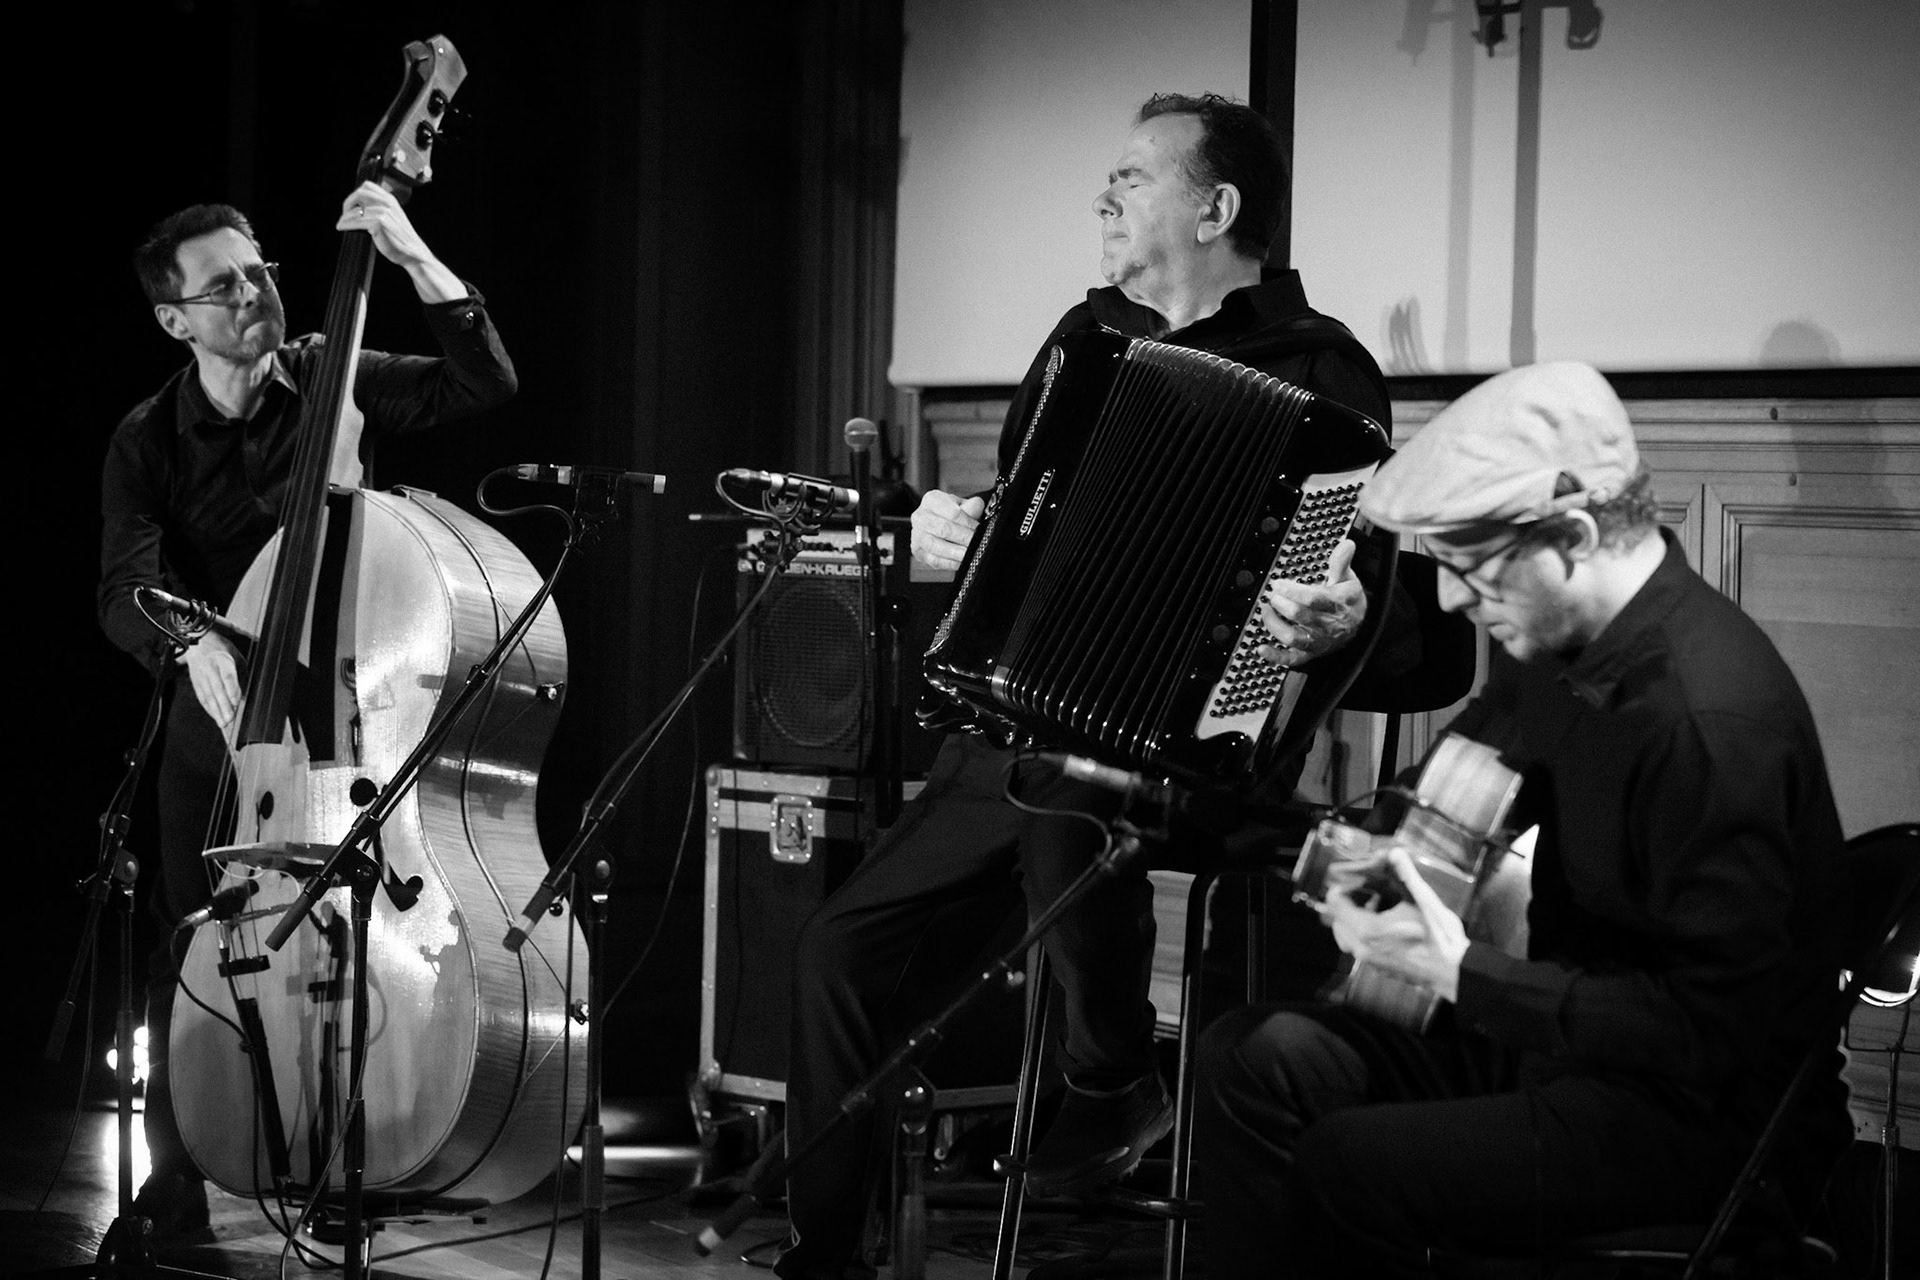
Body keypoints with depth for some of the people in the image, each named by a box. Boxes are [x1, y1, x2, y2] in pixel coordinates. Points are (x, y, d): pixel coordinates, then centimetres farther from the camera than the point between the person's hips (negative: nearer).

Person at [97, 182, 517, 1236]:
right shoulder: (148, 442, -2)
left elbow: (484, 382, -11)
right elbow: (125, 592, -16)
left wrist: (414, 259, -24)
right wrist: (191, 640, -38)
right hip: (219, 715, 0)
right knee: (192, 948, -3)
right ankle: (175, 1178, 15)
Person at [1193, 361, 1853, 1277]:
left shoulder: (1714, 716, -27)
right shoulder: (1560, 645, 1)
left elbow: (1712, 1031, -26)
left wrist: (1461, 975, -25)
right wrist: (1369, 849, -1)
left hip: (1710, 1112, -9)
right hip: (1567, 1028, 9)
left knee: (1348, 1168, -25)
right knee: (1254, 1057, -4)